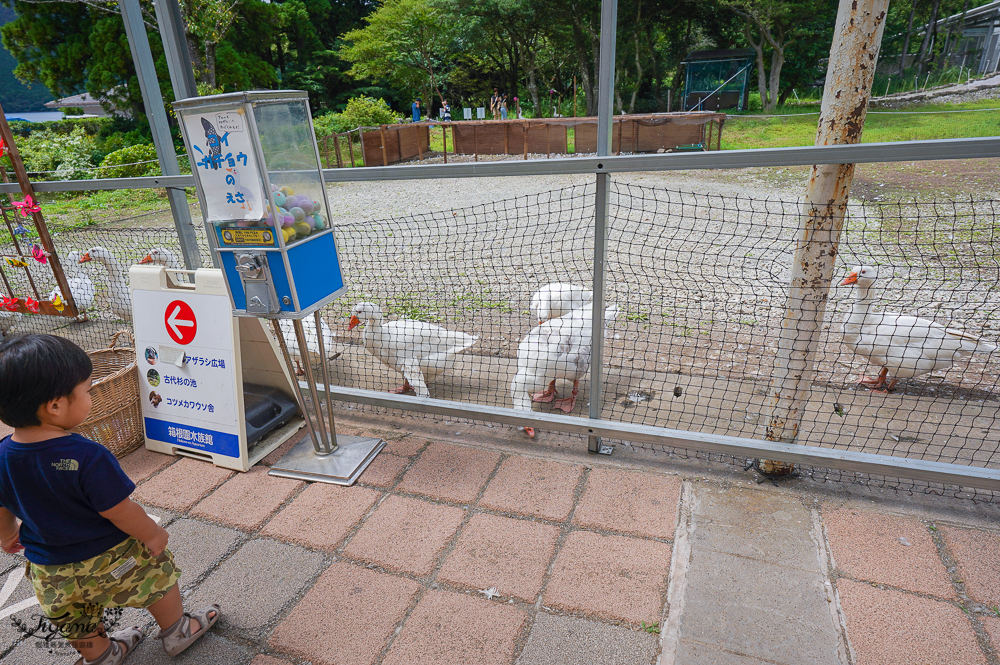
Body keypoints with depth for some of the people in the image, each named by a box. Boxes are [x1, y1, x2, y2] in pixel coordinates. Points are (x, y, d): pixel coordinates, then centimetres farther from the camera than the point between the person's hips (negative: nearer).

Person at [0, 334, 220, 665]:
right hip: (109, 560, -5)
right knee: (158, 576, 20)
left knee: (77, 623, 27)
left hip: (48, 572, 6)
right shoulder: (87, 457, -34)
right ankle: (177, 632, 41)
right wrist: (153, 534, -8)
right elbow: (120, 512, -26)